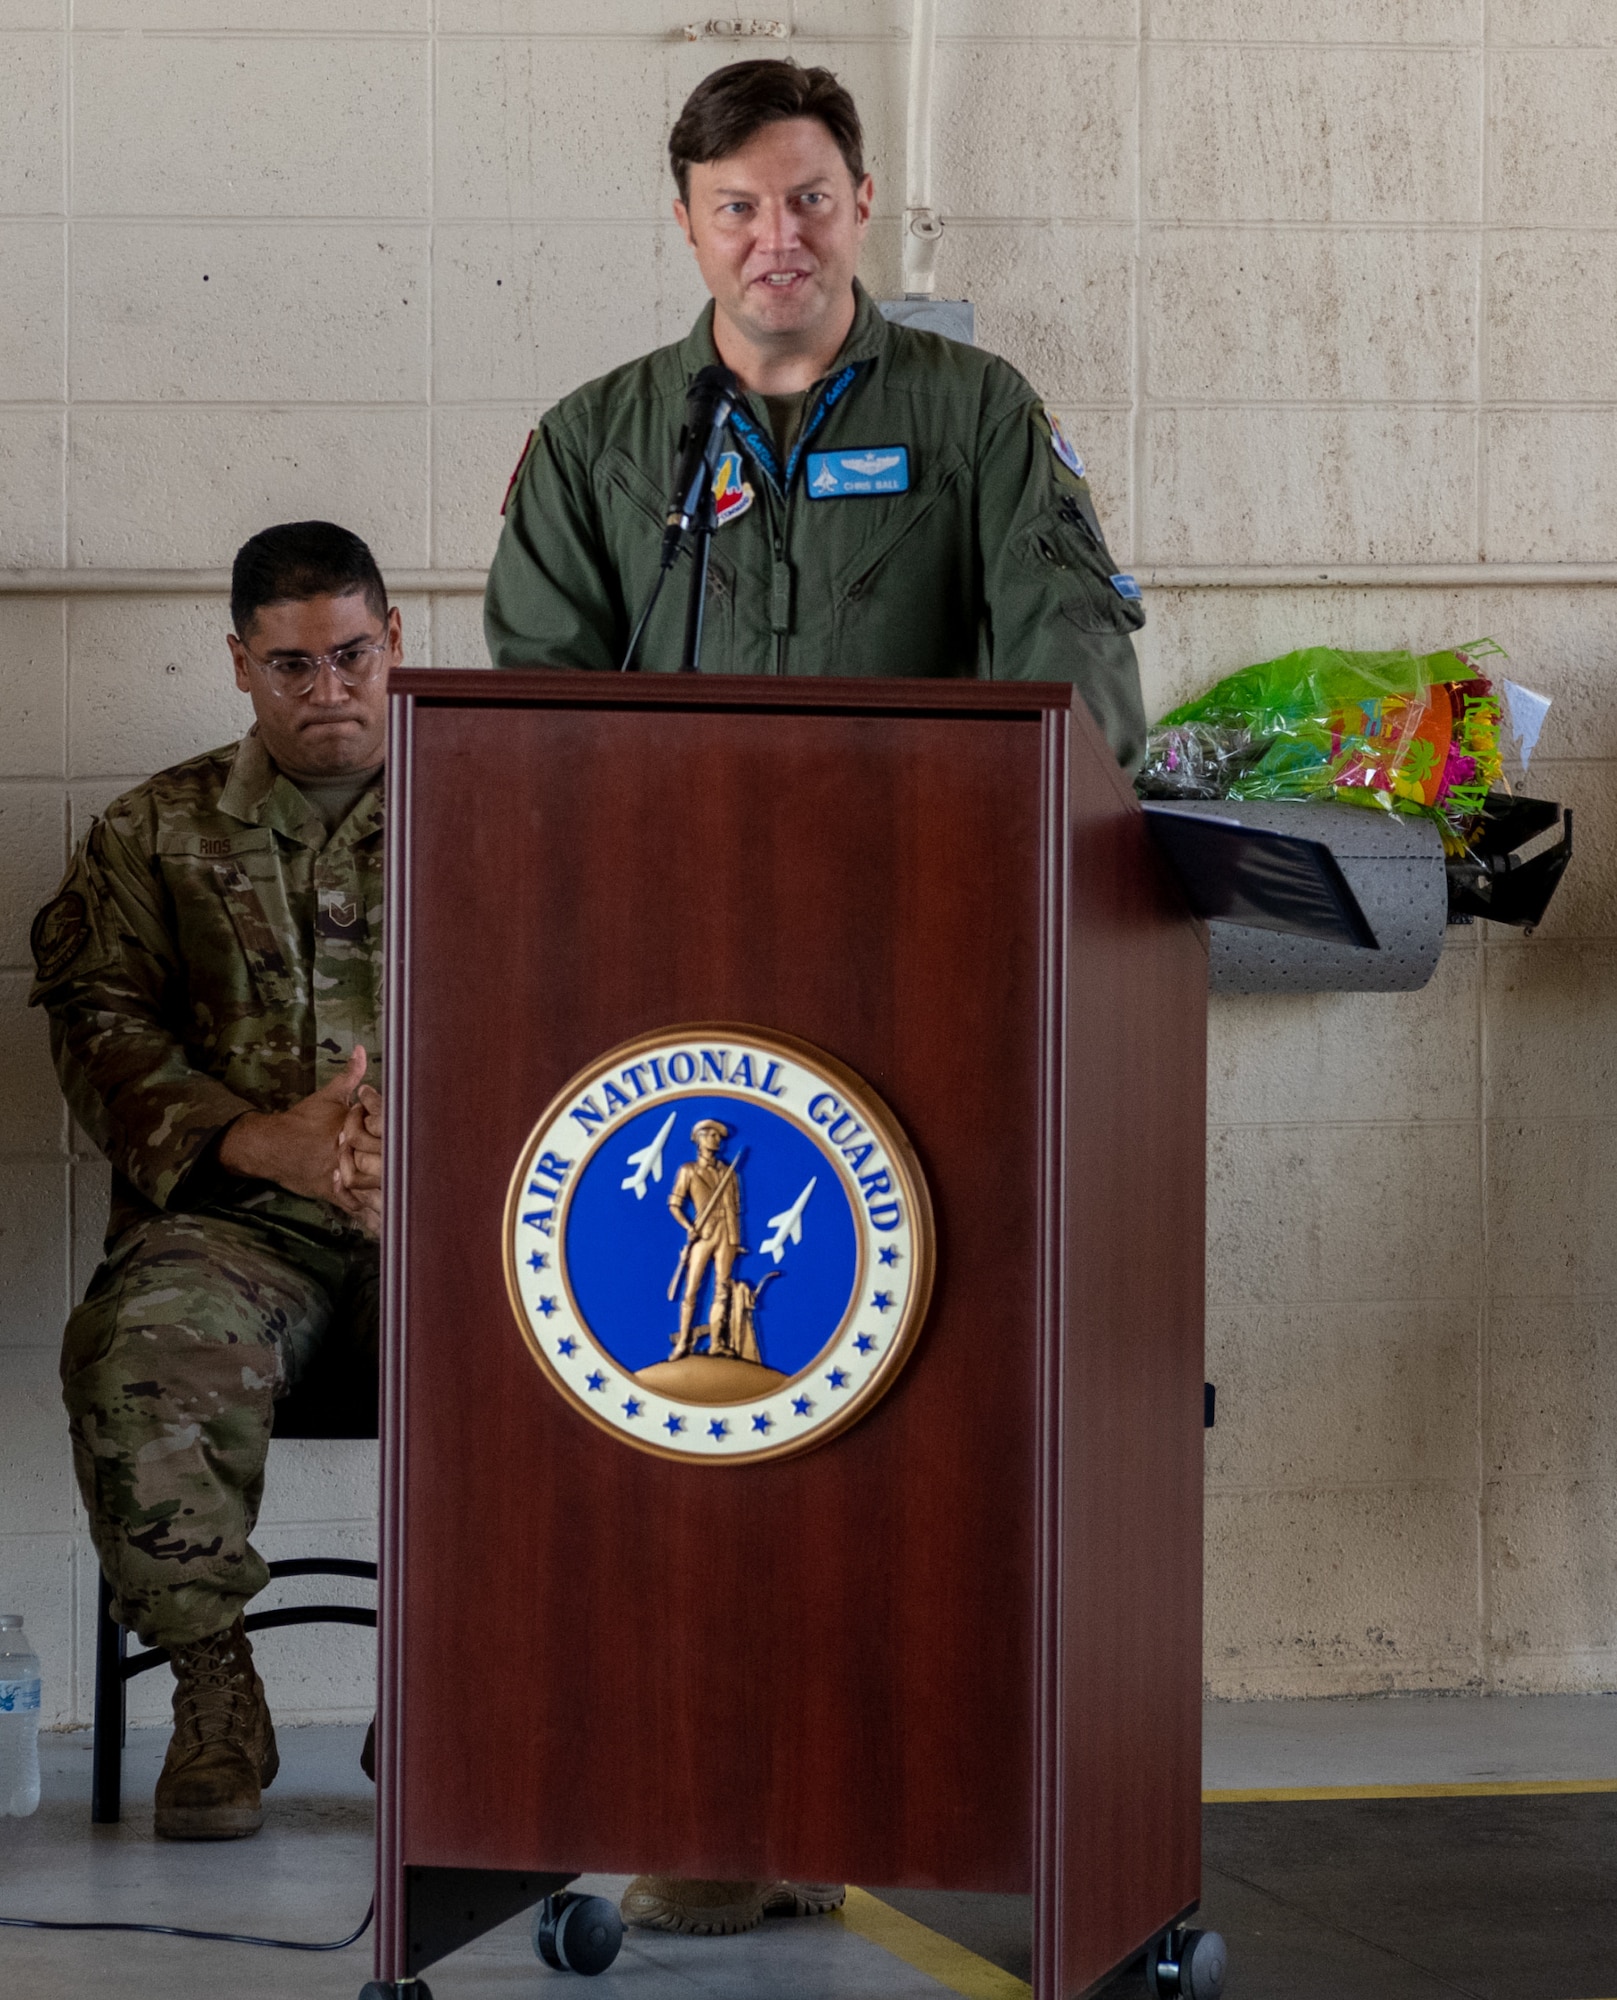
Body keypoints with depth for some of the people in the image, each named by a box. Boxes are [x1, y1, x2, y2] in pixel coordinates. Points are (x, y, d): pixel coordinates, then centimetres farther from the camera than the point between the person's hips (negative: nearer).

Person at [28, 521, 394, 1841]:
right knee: (141, 1357, -34)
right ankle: (216, 1697, -18)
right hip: (233, 1220, 0)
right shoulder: (158, 834, 17)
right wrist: (267, 1142, -11)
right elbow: (103, 1031, 6)